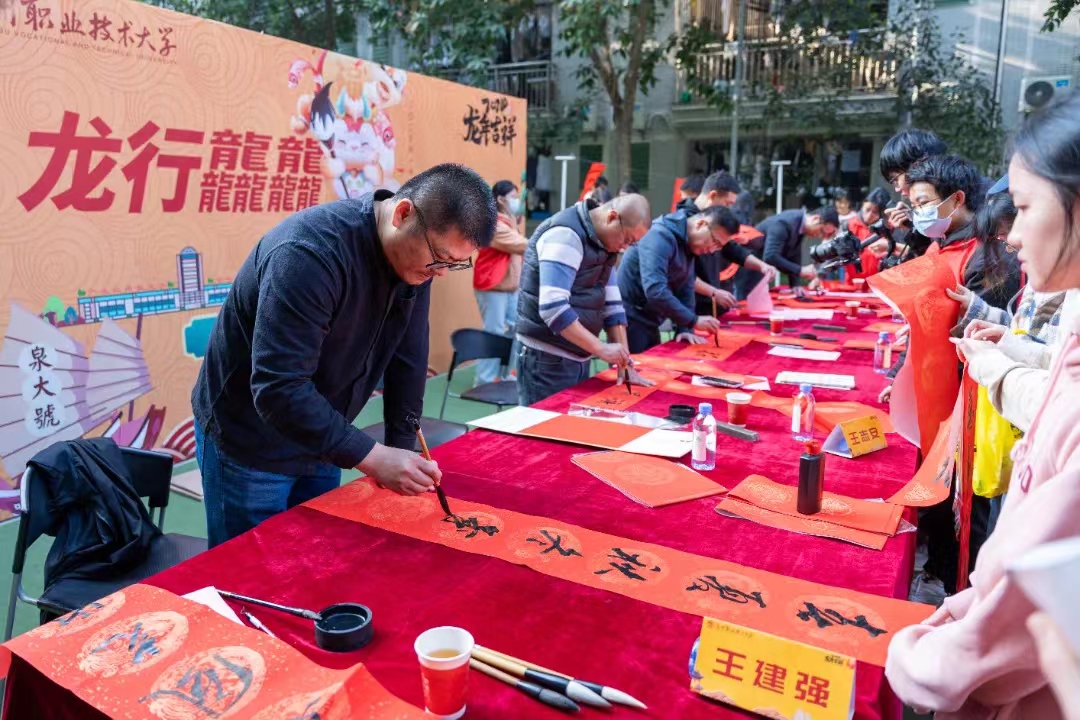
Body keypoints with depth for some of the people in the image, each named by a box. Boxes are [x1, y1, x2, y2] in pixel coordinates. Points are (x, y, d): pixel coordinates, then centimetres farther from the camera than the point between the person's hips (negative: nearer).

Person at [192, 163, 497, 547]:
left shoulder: (415, 256, -8)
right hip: (249, 445, -6)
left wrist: (402, 448, -4)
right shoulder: (311, 252, -32)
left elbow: (407, 360, -2)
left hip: (319, 439, 7)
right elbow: (278, 389, -35)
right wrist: (372, 458, -36)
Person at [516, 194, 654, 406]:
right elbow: (552, 307, -27)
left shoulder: (603, 242, 10)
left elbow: (611, 303, 11)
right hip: (548, 360, -9)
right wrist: (601, 349, -25)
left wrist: (624, 361, 5)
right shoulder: (566, 235, -18)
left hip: (579, 358, 9)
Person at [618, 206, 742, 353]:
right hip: (629, 319, -9)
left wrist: (685, 328, -1)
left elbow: (685, 289, 11)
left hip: (649, 321, 9)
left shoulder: (690, 244, 8)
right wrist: (693, 320, -25)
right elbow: (654, 290, -31)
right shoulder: (662, 235, -21)